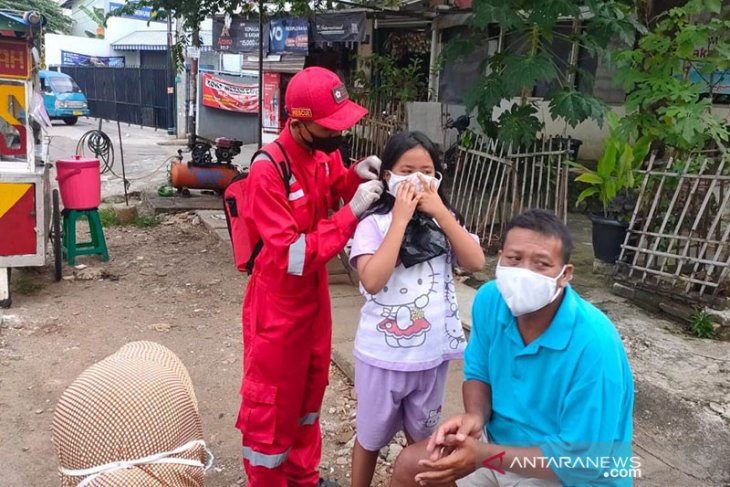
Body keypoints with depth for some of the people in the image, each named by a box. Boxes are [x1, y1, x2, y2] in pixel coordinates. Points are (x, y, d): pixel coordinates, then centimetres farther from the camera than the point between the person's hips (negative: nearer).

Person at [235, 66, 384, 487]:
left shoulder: (326, 152, -6)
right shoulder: (268, 171, -28)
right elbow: (294, 256, -31)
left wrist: (356, 176, -8)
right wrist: (352, 211, -32)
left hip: (314, 289, 8)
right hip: (279, 298, -8)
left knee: (310, 385, 23)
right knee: (272, 397, 10)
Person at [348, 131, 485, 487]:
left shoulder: (443, 221, 1)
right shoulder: (374, 223, -13)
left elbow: (475, 262, -11)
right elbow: (372, 281, -27)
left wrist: (441, 213, -18)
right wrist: (400, 219, -25)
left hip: (433, 353, 4)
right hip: (383, 354, -3)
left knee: (422, 438, 23)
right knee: (371, 437, 18)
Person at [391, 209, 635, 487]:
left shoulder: (595, 344, -31)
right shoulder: (489, 299, -12)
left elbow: (583, 458, -26)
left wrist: (482, 456, -27)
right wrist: (475, 417, -19)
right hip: (499, 440, 6)